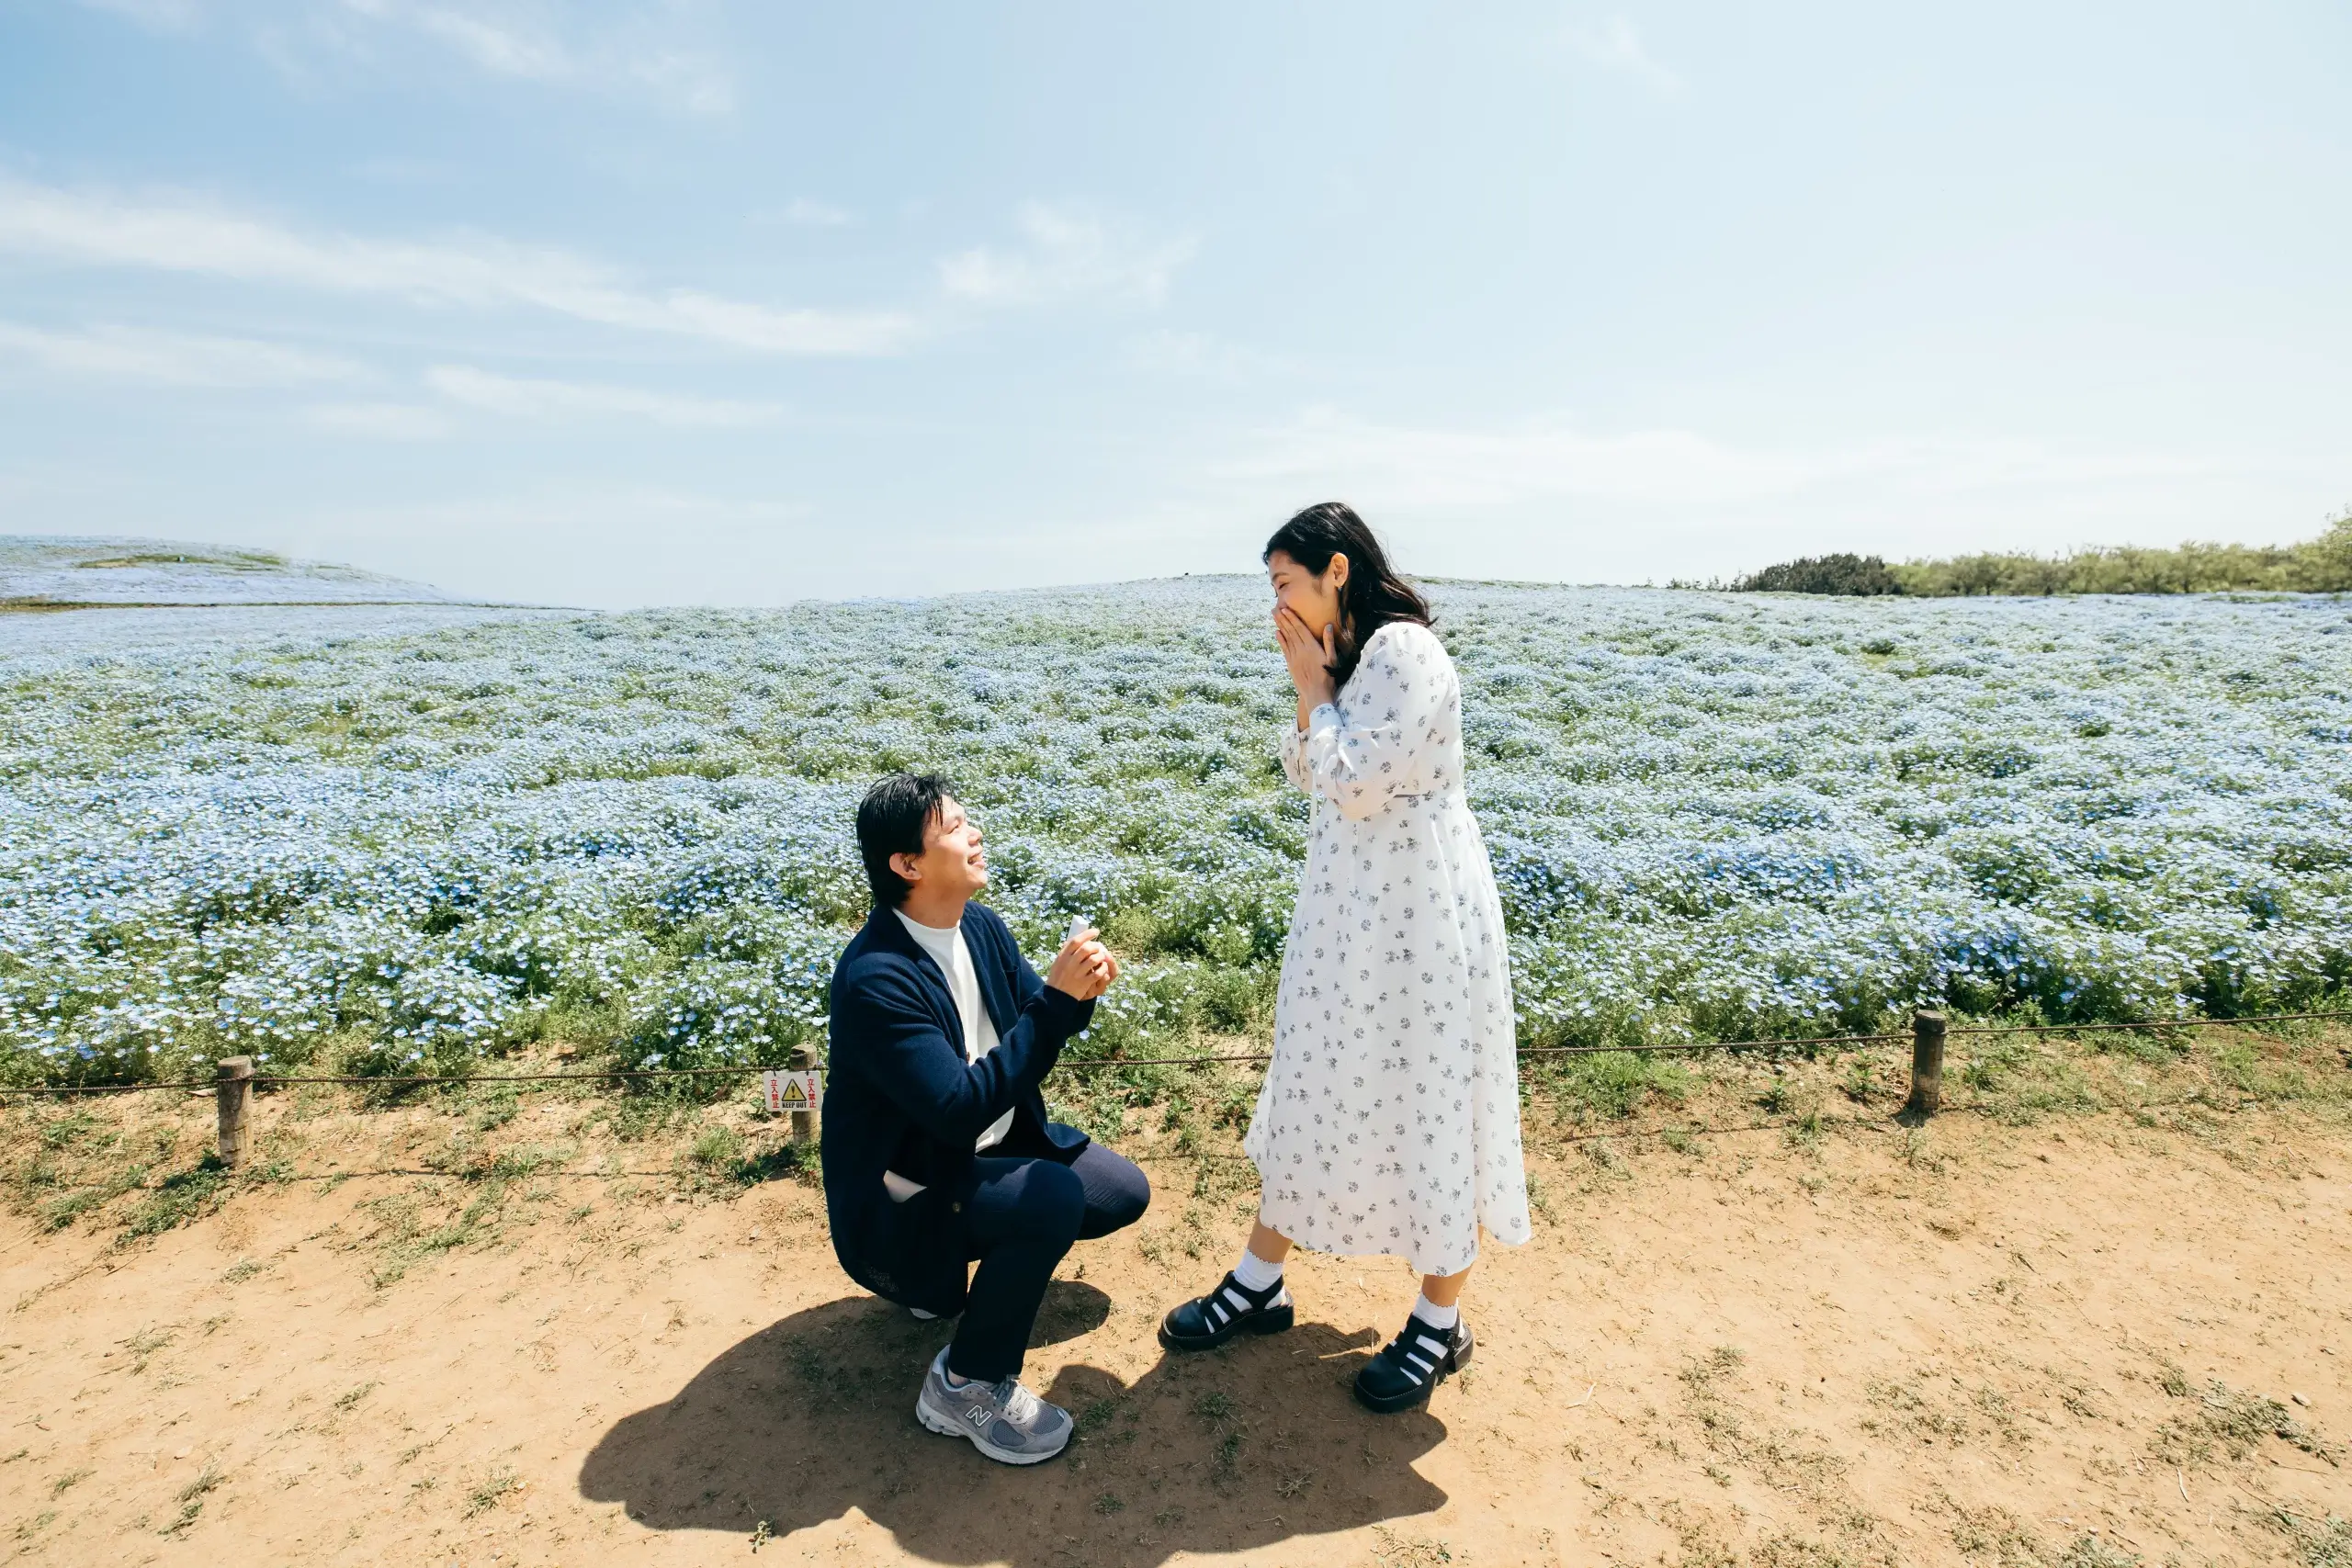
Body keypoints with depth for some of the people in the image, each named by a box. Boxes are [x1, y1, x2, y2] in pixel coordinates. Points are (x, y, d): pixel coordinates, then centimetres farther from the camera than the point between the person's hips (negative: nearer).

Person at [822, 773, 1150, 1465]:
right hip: (903, 1192, -8)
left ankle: (951, 1266, 19)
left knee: (1125, 1193, 7)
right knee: (1055, 1197, -30)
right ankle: (967, 1385, -6)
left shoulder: (981, 926, -6)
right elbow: (959, 1109, -34)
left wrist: (1078, 990, -21)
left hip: (987, 1148, 8)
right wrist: (1055, 997, -36)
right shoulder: (875, 978, -30)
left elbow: (1035, 1035, 2)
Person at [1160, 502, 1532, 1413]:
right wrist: (1310, 682, -1)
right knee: (1314, 1088, 16)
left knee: (1426, 1100, 5)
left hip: (1417, 908, -9)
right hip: (1349, 902, 10)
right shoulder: (1352, 655, 11)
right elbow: (1306, 774, 11)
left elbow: (1355, 785, -22)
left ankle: (1439, 1322, 27)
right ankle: (1259, 1283, 32)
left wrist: (1313, 686, -11)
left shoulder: (1401, 649, -18)